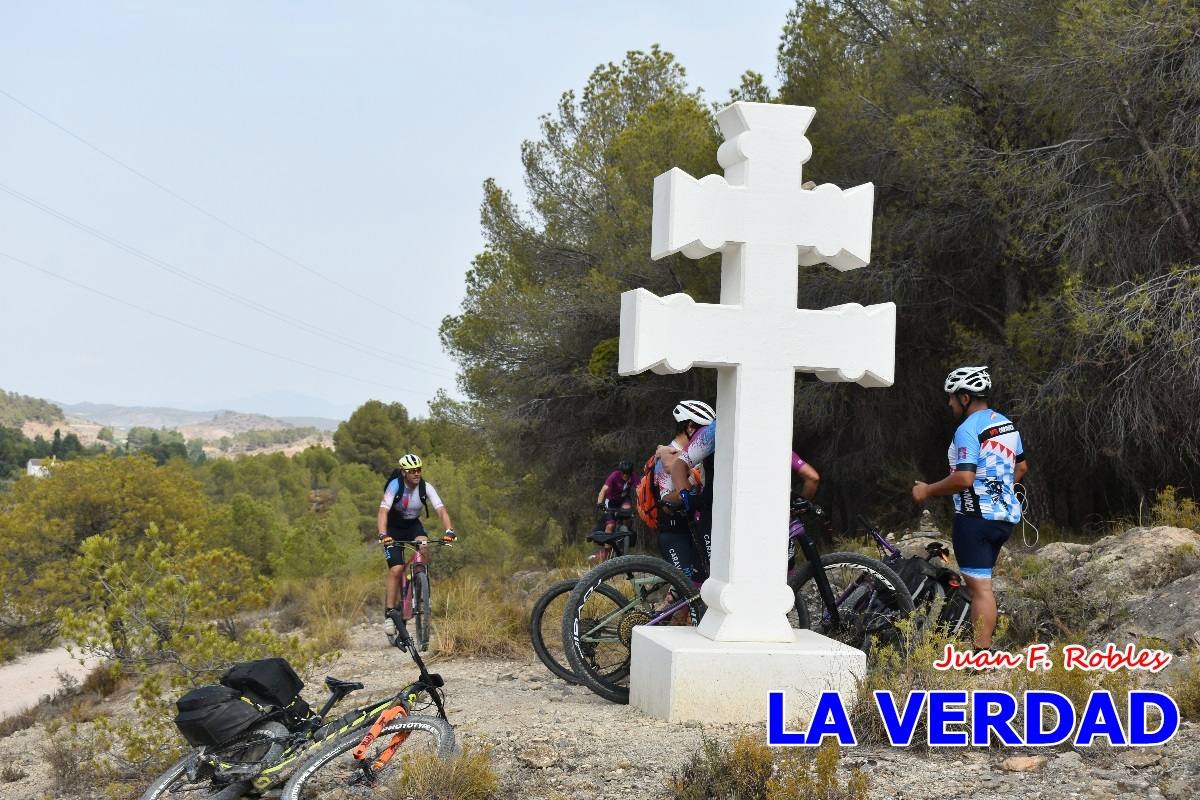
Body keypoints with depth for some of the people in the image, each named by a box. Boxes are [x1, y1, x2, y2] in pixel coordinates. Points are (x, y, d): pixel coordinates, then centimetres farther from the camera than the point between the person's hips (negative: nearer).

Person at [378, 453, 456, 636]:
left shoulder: (426, 487, -18)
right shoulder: (395, 486, -25)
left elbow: (441, 510, -26)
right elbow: (383, 511, -36)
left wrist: (449, 531, -44)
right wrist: (383, 535, -52)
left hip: (413, 525, 3)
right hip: (394, 528, -2)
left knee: (423, 545, -30)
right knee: (397, 569, -17)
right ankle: (390, 612, -6)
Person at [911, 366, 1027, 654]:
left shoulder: (968, 430, -16)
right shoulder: (1007, 424, 12)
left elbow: (964, 478, -25)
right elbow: (1021, 467, 22)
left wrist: (928, 490, -13)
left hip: (976, 517, -9)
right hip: (1006, 515, 9)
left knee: (979, 585, -8)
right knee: (981, 581, 18)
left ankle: (982, 655, -9)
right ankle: (984, 643, 21)